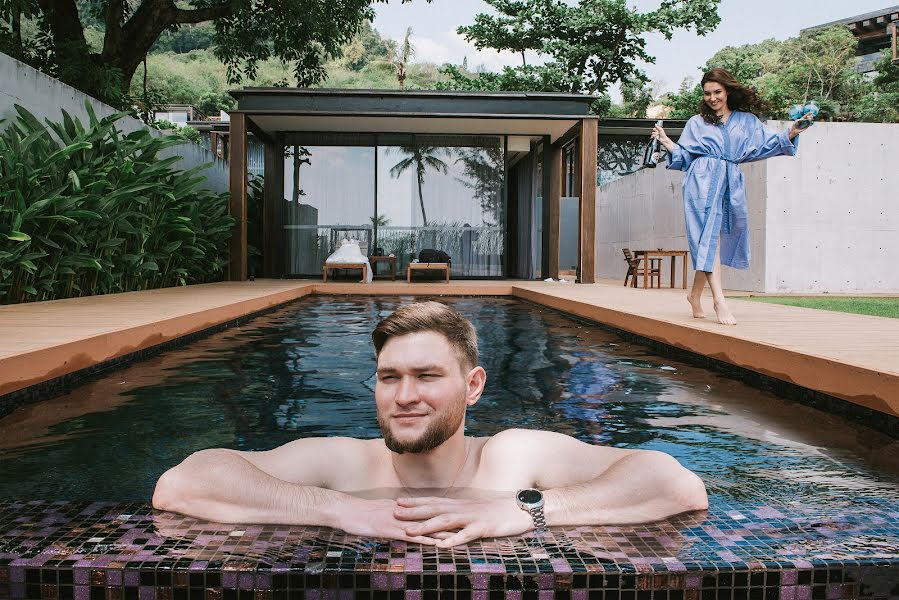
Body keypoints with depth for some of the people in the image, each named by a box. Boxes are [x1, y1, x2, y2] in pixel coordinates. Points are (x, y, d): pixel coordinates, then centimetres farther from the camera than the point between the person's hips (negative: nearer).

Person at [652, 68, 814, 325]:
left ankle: (695, 294, 19)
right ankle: (719, 299, -25)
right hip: (703, 180, -3)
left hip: (732, 183, 3)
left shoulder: (747, 121, 20)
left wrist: (791, 133, -2)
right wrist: (666, 142, -1)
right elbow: (684, 155, 13)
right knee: (710, 236, -16)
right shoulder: (696, 123, 17)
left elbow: (767, 145, 12)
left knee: (709, 239, 4)